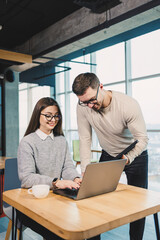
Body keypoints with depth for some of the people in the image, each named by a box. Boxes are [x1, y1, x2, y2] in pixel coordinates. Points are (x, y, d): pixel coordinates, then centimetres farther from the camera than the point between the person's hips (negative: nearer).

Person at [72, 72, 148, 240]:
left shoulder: (129, 105, -30)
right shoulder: (83, 107, -20)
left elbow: (142, 138, -24)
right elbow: (85, 139, -14)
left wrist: (127, 158, -42)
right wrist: (85, 171, -21)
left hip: (135, 155, -2)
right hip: (108, 155, 3)